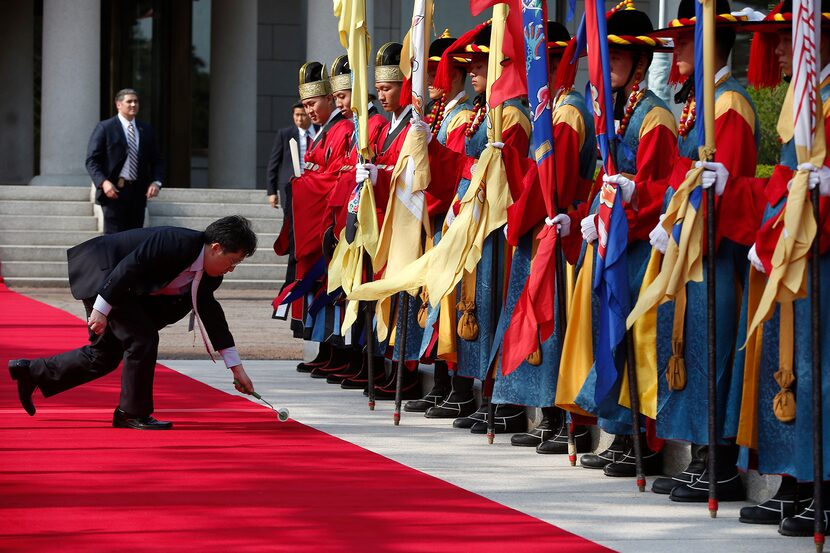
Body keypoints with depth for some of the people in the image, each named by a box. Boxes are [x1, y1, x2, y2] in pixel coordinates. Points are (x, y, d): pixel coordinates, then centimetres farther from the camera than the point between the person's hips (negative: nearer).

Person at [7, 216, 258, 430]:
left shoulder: (208, 276, 0)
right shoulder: (176, 242, -28)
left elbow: (210, 313, 10)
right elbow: (128, 268, -29)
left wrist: (235, 366, 10)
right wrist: (101, 309, -29)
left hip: (129, 289, 10)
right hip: (101, 274, -10)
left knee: (103, 355, 13)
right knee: (142, 340, -17)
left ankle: (32, 371, 25)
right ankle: (132, 414, -5)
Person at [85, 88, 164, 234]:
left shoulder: (146, 130, 14)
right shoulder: (104, 128, 0)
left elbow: (157, 161, 16)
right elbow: (92, 160, -4)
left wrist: (156, 182, -3)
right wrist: (103, 182, -20)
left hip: (138, 193, 5)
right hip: (114, 191, -5)